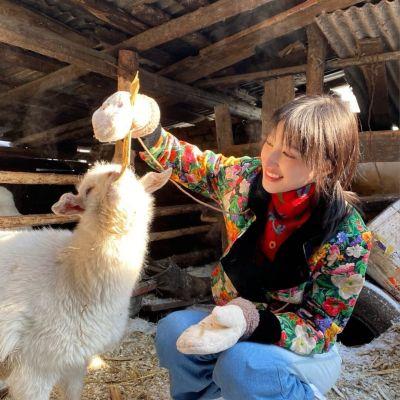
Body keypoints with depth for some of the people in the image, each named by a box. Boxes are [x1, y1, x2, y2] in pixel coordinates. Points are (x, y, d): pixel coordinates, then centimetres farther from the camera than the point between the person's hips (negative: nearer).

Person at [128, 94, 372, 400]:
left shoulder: (348, 236, -24)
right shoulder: (246, 178, -13)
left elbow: (321, 327, -20)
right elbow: (187, 164, -1)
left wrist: (252, 323, -38)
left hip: (304, 351, -2)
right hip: (233, 319, 3)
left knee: (241, 363, -33)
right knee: (173, 331, -23)